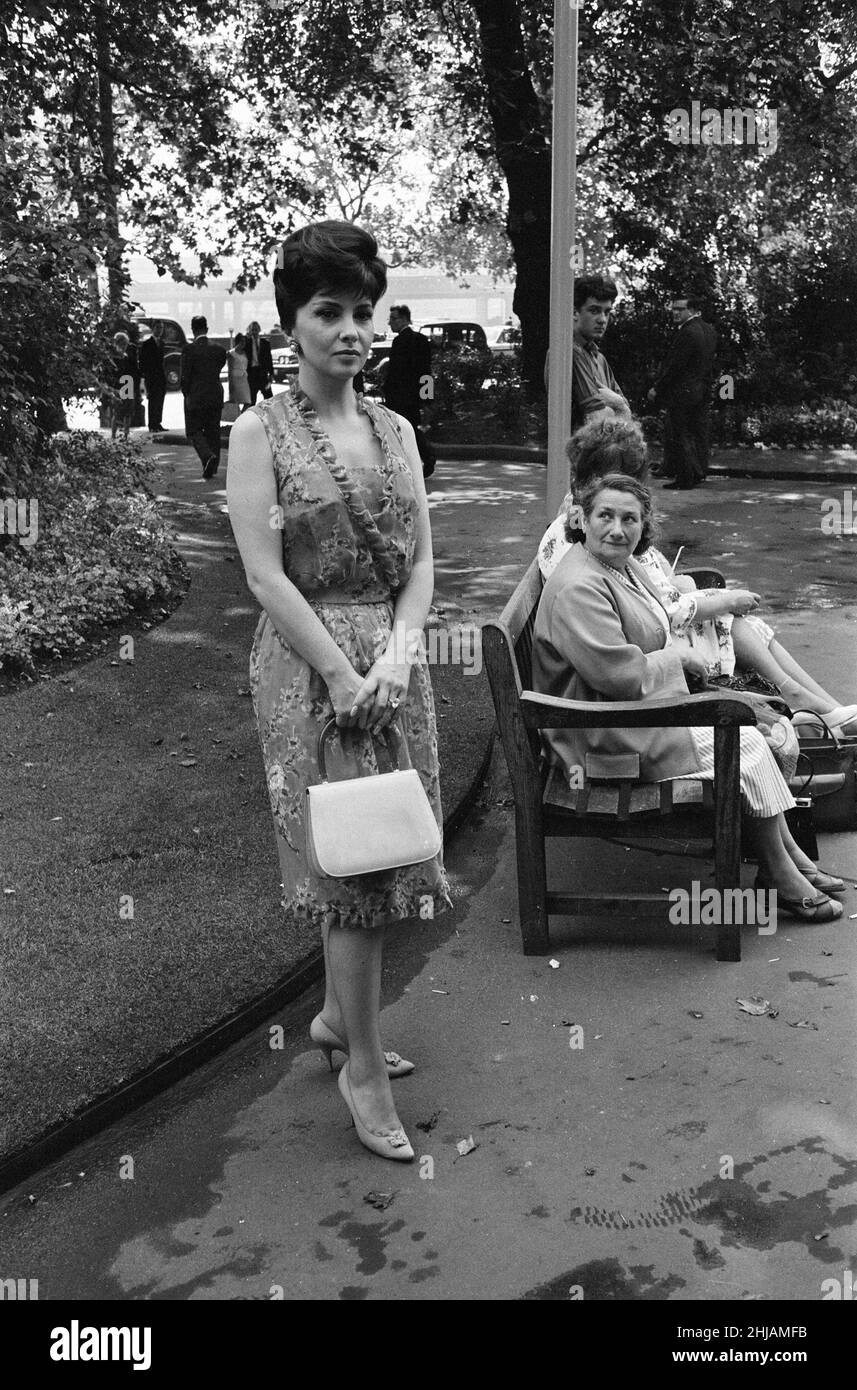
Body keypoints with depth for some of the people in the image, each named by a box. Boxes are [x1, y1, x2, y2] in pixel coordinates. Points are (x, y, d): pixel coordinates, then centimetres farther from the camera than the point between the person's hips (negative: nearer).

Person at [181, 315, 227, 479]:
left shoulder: (189, 349, -12)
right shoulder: (219, 349, 1)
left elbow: (185, 375, -10)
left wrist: (187, 394, 3)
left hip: (195, 397, -4)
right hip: (216, 396, 4)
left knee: (194, 430, 5)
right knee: (213, 431, 12)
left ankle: (208, 456, -19)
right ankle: (212, 467, 14)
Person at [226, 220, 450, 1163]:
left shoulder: (395, 431, 10)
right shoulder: (259, 433, -4)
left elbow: (421, 560, 6)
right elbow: (265, 576, -12)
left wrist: (399, 654, -10)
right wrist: (344, 674, -17)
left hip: (393, 660, 5)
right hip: (309, 666, -5)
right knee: (350, 864, -3)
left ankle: (336, 1015, 33)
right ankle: (363, 1068, 12)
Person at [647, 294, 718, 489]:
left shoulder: (687, 333, -19)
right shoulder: (709, 330, 10)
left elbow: (674, 365, -19)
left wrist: (657, 389, -13)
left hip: (683, 392, -9)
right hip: (704, 391, 9)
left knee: (679, 436, -2)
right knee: (700, 434, 13)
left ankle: (685, 478, -1)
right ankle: (699, 474, 21)